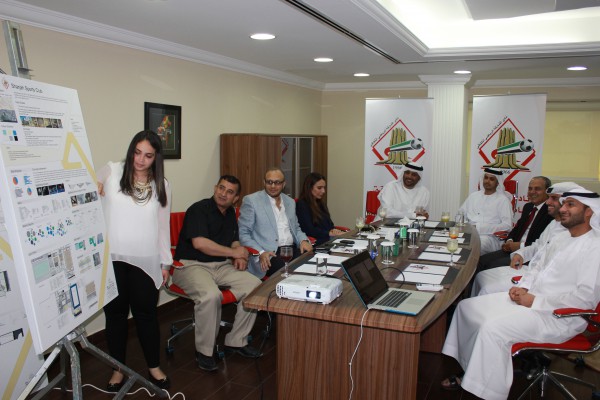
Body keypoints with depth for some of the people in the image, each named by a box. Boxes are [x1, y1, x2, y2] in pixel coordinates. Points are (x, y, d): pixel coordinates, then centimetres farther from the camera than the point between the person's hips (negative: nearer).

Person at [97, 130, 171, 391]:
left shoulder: (161, 185, 5)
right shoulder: (112, 172, 0)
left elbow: (163, 226, 8)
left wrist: (165, 261, 8)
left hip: (145, 260, 1)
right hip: (111, 259, 0)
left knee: (146, 313, 9)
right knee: (115, 313, 10)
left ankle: (154, 367, 26)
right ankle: (117, 369, 28)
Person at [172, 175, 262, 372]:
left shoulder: (230, 213, 14)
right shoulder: (199, 209, -11)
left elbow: (234, 241, 24)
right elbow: (199, 243, -23)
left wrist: (240, 258, 0)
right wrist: (234, 253, -14)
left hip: (221, 265, 7)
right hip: (192, 265, -7)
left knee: (254, 285, -14)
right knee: (211, 295, -36)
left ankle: (236, 341, 1)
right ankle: (204, 351, -12)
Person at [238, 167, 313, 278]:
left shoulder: (290, 201, 17)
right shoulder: (251, 200, -1)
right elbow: (243, 233, -4)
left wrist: (303, 240, 3)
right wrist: (260, 253, -19)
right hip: (269, 254, -6)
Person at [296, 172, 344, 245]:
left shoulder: (321, 203, 24)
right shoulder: (301, 205, -2)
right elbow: (309, 230, -10)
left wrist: (334, 230, -3)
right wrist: (330, 233, -14)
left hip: (328, 239, 8)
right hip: (317, 243, -8)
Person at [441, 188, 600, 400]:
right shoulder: (561, 238, 13)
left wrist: (535, 301, -19)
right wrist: (522, 288, 3)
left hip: (559, 316, -9)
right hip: (528, 299, 10)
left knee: (494, 328, -30)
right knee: (467, 307, 2)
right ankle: (469, 375, 11)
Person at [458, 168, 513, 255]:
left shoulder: (503, 200, 6)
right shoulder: (474, 195, 22)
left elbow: (507, 225, -5)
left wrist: (479, 228, -14)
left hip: (490, 236, -3)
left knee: (482, 241, -39)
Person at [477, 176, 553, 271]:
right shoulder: (528, 207, 16)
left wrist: (521, 245, -17)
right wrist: (509, 241, 2)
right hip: (513, 248, 8)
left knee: (493, 265, -24)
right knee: (481, 261, -9)